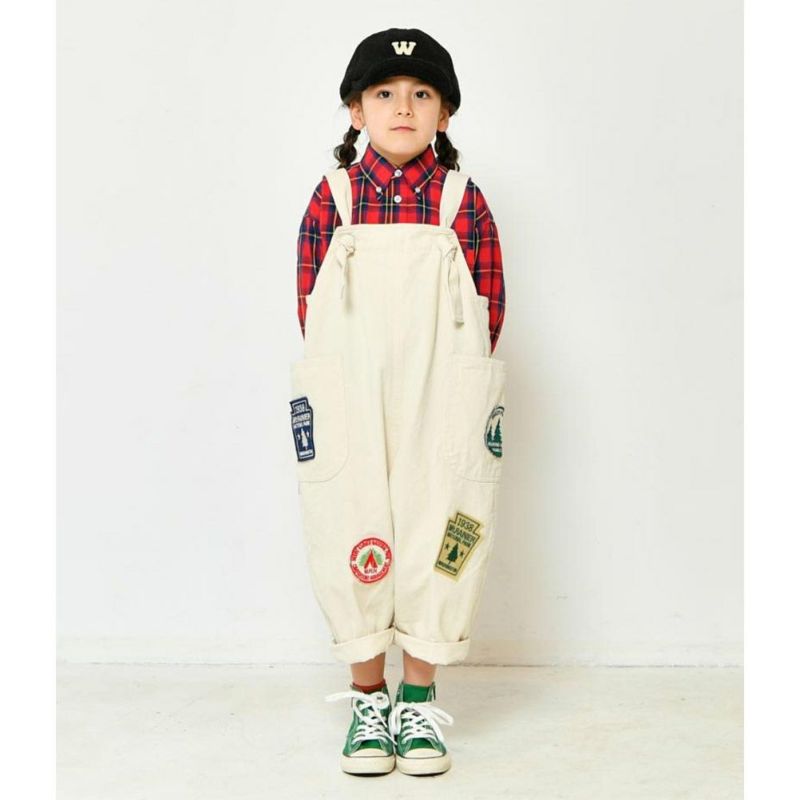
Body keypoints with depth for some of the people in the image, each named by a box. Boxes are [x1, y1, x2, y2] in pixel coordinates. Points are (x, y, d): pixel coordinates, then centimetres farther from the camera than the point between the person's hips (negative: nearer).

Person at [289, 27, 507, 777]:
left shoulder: (461, 198, 1)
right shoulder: (333, 195, 2)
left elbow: (490, 308, 3)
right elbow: (309, 304, 4)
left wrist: (446, 382, -1)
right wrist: (350, 384, -1)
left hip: (440, 405, 0)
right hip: (348, 403, 1)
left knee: (435, 540, 4)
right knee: (353, 542, 5)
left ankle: (419, 699, 20)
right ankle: (367, 699, 21)